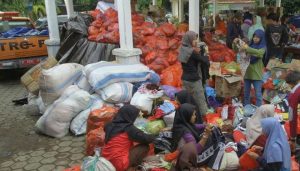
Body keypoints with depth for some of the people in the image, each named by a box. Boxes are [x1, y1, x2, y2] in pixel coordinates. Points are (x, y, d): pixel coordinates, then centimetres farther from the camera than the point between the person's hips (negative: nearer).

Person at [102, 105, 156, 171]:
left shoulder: (110, 126, 2)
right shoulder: (129, 128, -15)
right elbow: (146, 139, -8)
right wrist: (153, 136, 15)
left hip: (106, 161, 7)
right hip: (119, 165, -7)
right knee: (145, 146, 0)